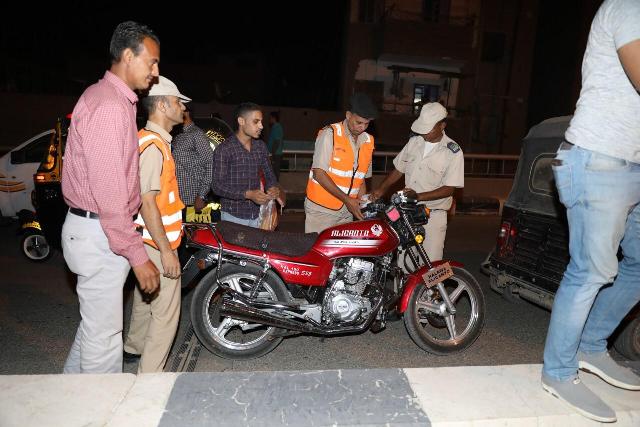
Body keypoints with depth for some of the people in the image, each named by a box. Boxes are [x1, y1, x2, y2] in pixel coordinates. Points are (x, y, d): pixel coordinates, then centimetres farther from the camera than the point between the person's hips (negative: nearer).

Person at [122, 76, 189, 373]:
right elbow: (147, 202, -24)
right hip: (157, 241, -11)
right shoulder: (153, 145, -19)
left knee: (146, 299, 25)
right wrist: (166, 250, -23)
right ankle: (149, 379, 7)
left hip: (149, 239, 11)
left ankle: (134, 348, 44)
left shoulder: (150, 139, 13)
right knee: (166, 313, -3)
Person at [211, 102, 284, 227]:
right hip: (233, 217, -5)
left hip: (257, 215, 5)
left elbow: (269, 174, 14)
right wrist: (248, 194, -24)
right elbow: (217, 185, -14)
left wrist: (273, 188, -8)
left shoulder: (261, 147, 4)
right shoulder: (224, 149, -12)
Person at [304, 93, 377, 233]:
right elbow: (319, 173, -14)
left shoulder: (368, 141, 9)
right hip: (321, 210, -5)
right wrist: (347, 199, -16)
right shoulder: (329, 134, -9)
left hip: (346, 212, 5)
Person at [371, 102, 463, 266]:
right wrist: (382, 189, -1)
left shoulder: (453, 152, -9)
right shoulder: (414, 142, 6)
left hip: (433, 215, -4)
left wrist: (418, 196, -23)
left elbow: (449, 189, -12)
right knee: (403, 260, 9)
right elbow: (398, 169, 14)